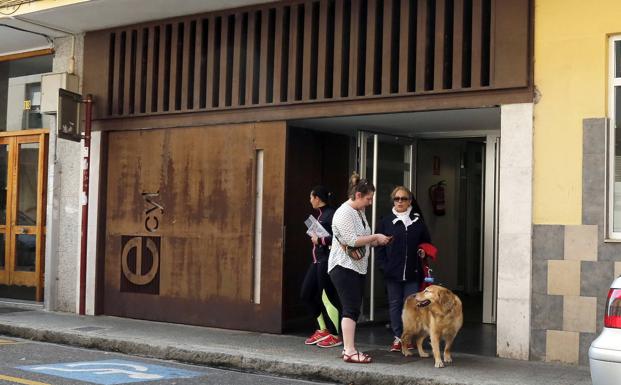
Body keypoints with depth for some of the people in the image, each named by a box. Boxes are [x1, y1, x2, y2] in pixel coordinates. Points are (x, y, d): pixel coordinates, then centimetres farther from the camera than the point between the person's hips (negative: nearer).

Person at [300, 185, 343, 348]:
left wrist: (320, 240, -15)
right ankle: (323, 330, 23)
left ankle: (334, 336, 10)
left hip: (327, 260, -10)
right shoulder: (319, 214, 14)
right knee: (306, 294, 12)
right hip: (317, 260, 10)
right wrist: (314, 237, 3)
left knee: (327, 296, -2)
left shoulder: (331, 214, -14)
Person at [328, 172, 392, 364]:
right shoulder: (344, 213, -15)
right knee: (351, 308, -11)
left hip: (358, 267, 10)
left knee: (353, 308, 10)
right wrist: (375, 237, -15)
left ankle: (349, 347, 16)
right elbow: (352, 240, -22)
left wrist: (375, 241, 7)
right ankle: (349, 351, -10)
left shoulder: (359, 212, 15)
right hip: (344, 267, -10)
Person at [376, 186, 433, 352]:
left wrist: (424, 252, -4)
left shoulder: (418, 221, 7)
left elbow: (427, 243, 16)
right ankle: (398, 337, 14)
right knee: (395, 304, 6)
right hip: (392, 273, 0)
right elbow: (379, 246, 2)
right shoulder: (386, 222, 4)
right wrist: (383, 265, -8)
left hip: (413, 273, 0)